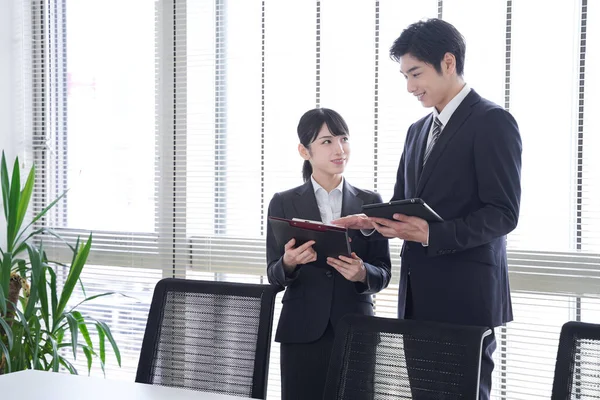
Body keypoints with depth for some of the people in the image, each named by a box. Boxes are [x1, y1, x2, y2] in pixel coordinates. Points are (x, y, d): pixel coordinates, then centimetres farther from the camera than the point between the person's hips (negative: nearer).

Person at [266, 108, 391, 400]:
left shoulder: (370, 202, 7)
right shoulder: (283, 203, 5)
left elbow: (383, 273, 3)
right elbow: (273, 275, 1)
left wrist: (362, 273, -19)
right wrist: (288, 264, -21)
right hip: (302, 331, 0)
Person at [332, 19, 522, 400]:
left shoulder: (493, 121, -7)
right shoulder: (418, 130, 18)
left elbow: (503, 213, -13)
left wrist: (432, 235, -23)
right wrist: (373, 221, -1)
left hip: (465, 295, -7)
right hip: (418, 295, 7)